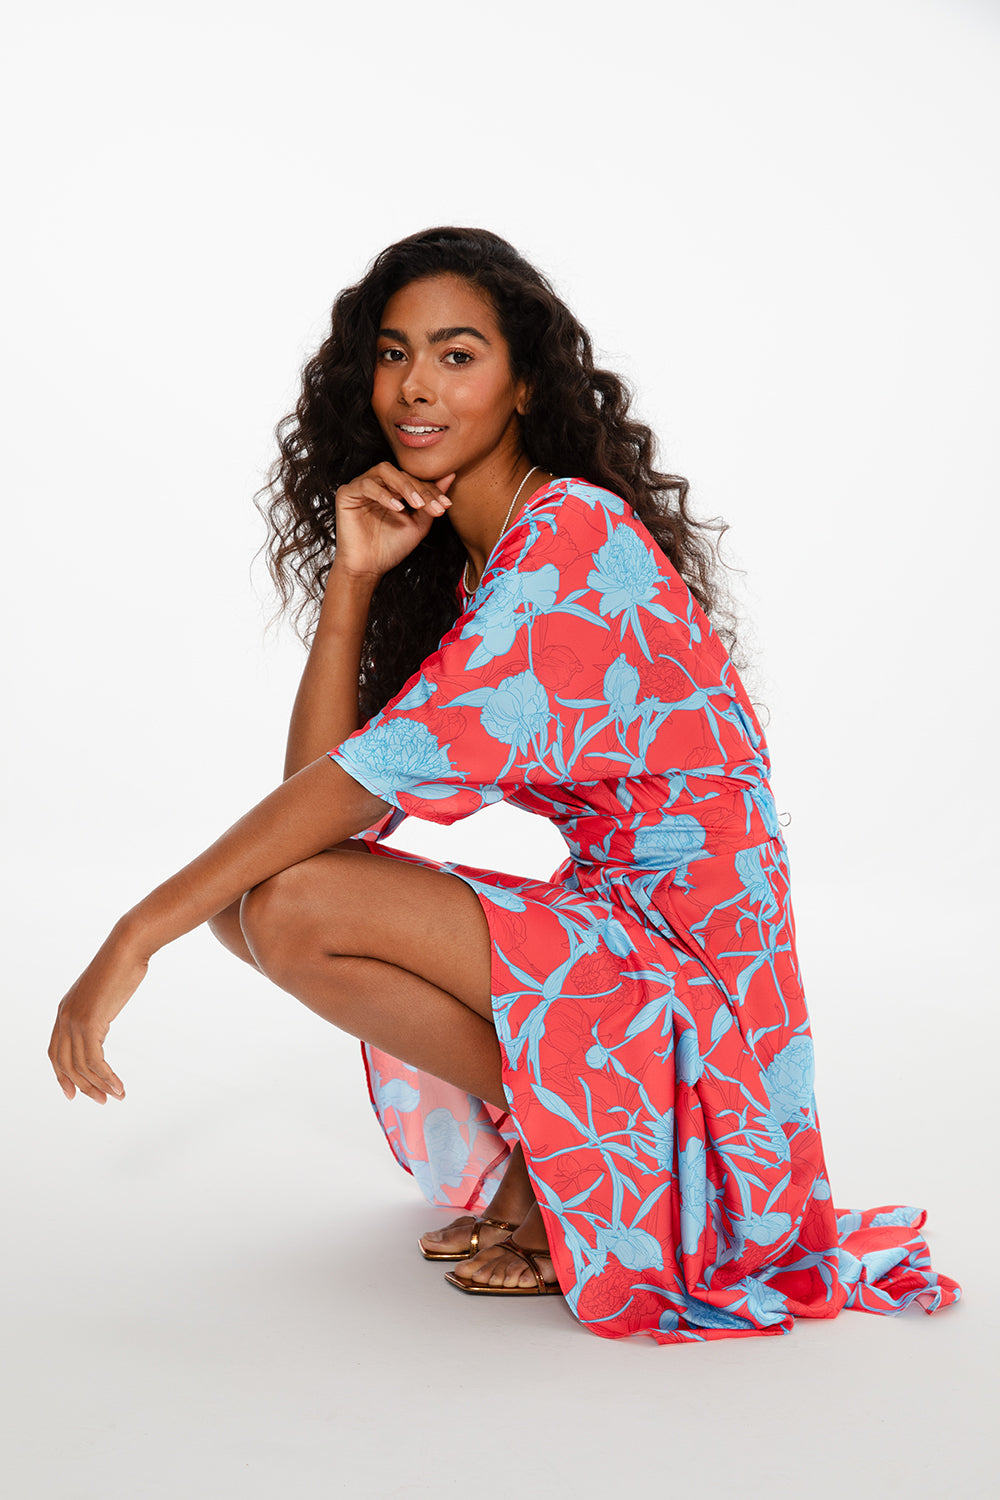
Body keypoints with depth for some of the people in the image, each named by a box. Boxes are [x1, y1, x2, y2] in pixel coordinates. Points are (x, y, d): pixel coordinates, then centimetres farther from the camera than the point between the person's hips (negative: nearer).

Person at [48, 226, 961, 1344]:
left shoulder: (573, 537, -17)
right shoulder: (455, 559, 10)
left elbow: (388, 770, -24)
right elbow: (320, 781, 1)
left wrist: (139, 932, -23)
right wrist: (353, 578, -7)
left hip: (686, 951, -9)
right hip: (601, 920, 9)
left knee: (292, 905, -21)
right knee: (253, 888, 3)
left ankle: (569, 1155, -2)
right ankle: (529, 1161, 9)